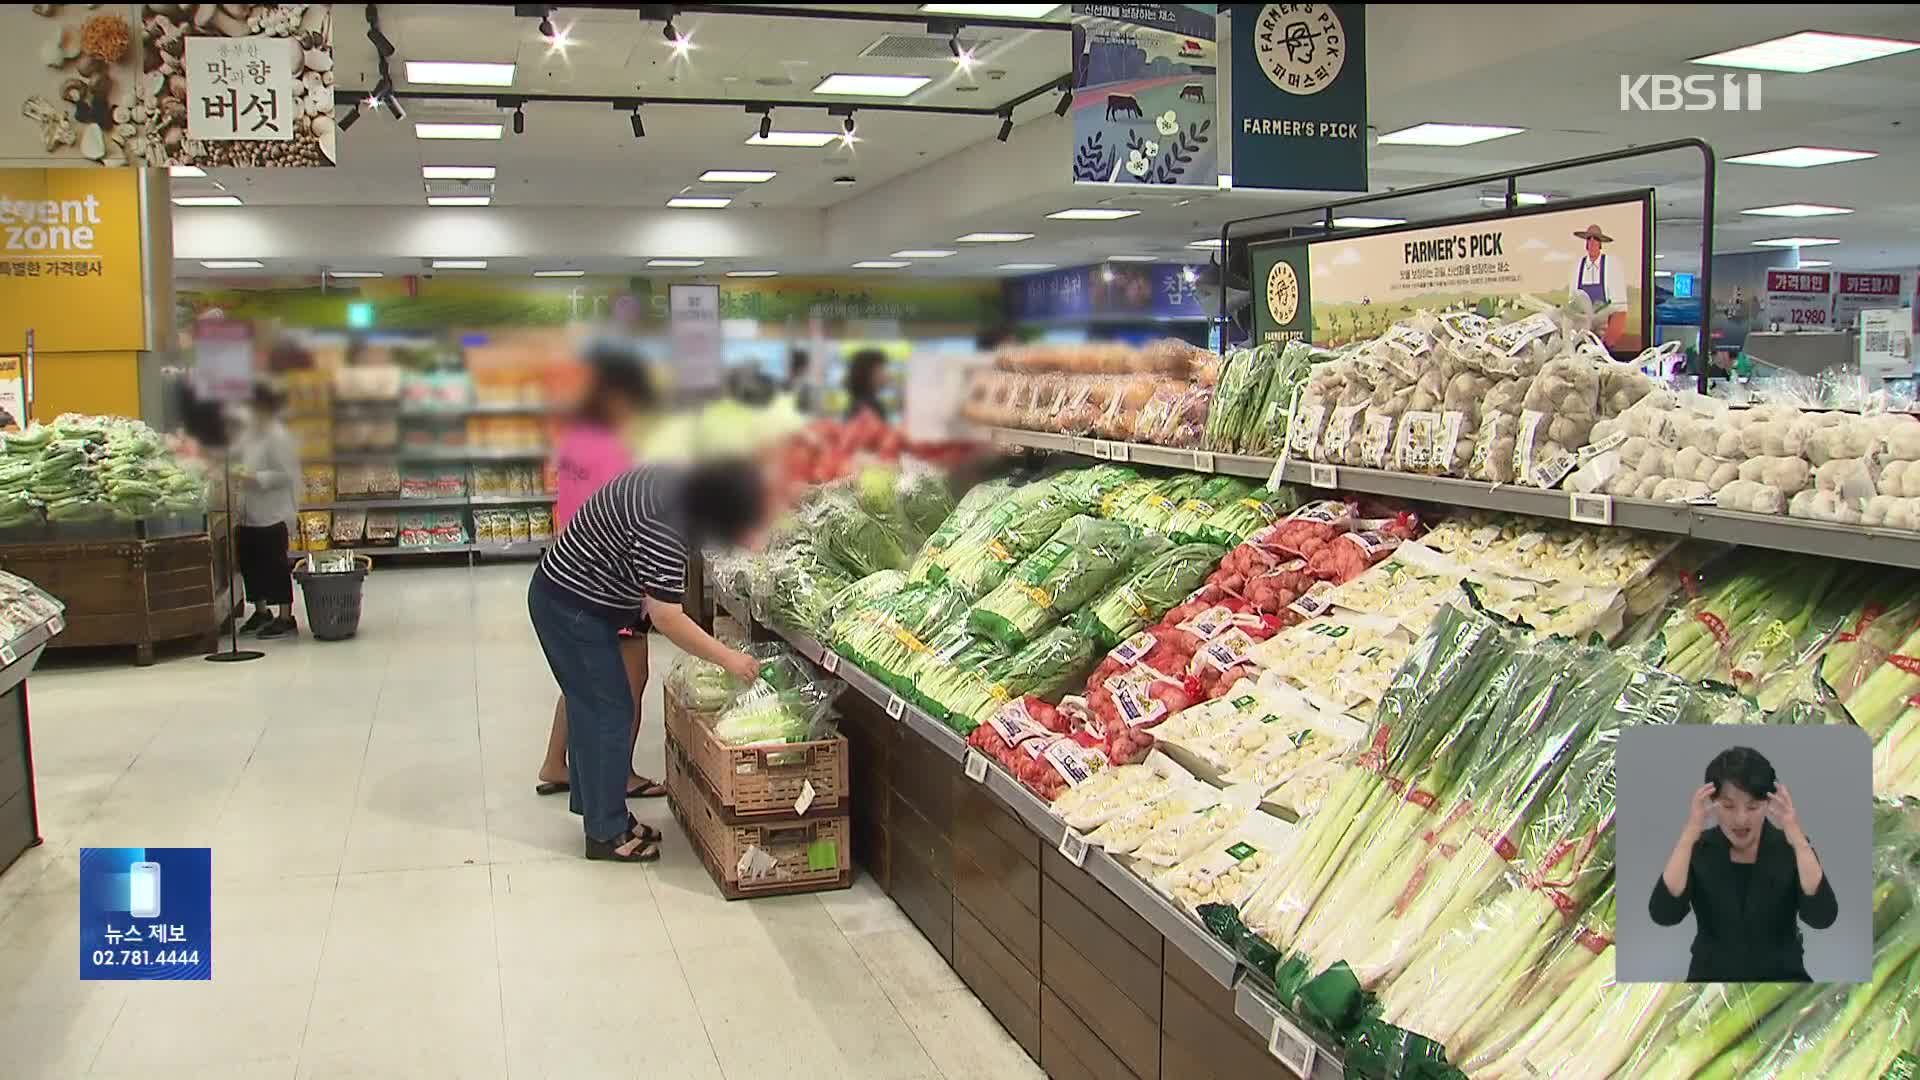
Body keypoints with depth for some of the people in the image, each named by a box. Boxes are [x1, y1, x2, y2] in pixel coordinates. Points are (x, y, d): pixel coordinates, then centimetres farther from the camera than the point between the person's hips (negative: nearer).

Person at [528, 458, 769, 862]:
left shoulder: (678, 484, -4)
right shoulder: (662, 529, -32)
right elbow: (667, 619, -29)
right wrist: (728, 658, -22)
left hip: (570, 598, 9)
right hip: (572, 607, -9)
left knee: (590, 704, 17)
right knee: (609, 711, -4)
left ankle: (592, 805, 29)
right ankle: (606, 833, 5)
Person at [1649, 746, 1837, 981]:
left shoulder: (1788, 849, -5)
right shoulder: (1698, 849, -5)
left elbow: (1823, 917, -22)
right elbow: (1663, 914, -22)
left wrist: (1798, 840, -30)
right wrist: (1689, 835, -29)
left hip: (1779, 978, 1)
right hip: (1713, 977, 0)